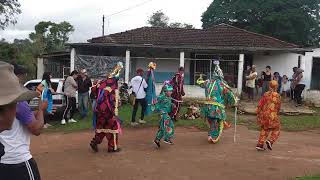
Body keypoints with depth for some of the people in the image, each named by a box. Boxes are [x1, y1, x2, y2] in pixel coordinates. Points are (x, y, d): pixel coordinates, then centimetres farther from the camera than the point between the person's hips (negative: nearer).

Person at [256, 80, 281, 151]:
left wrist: (258, 114, 11)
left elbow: (260, 105, 3)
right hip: (273, 116, -5)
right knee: (276, 130, 12)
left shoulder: (265, 94, 3)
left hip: (264, 115, 5)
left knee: (264, 130, 15)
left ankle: (260, 145, 12)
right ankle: (270, 141, -9)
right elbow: (278, 107, 1)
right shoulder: (277, 95, -7)